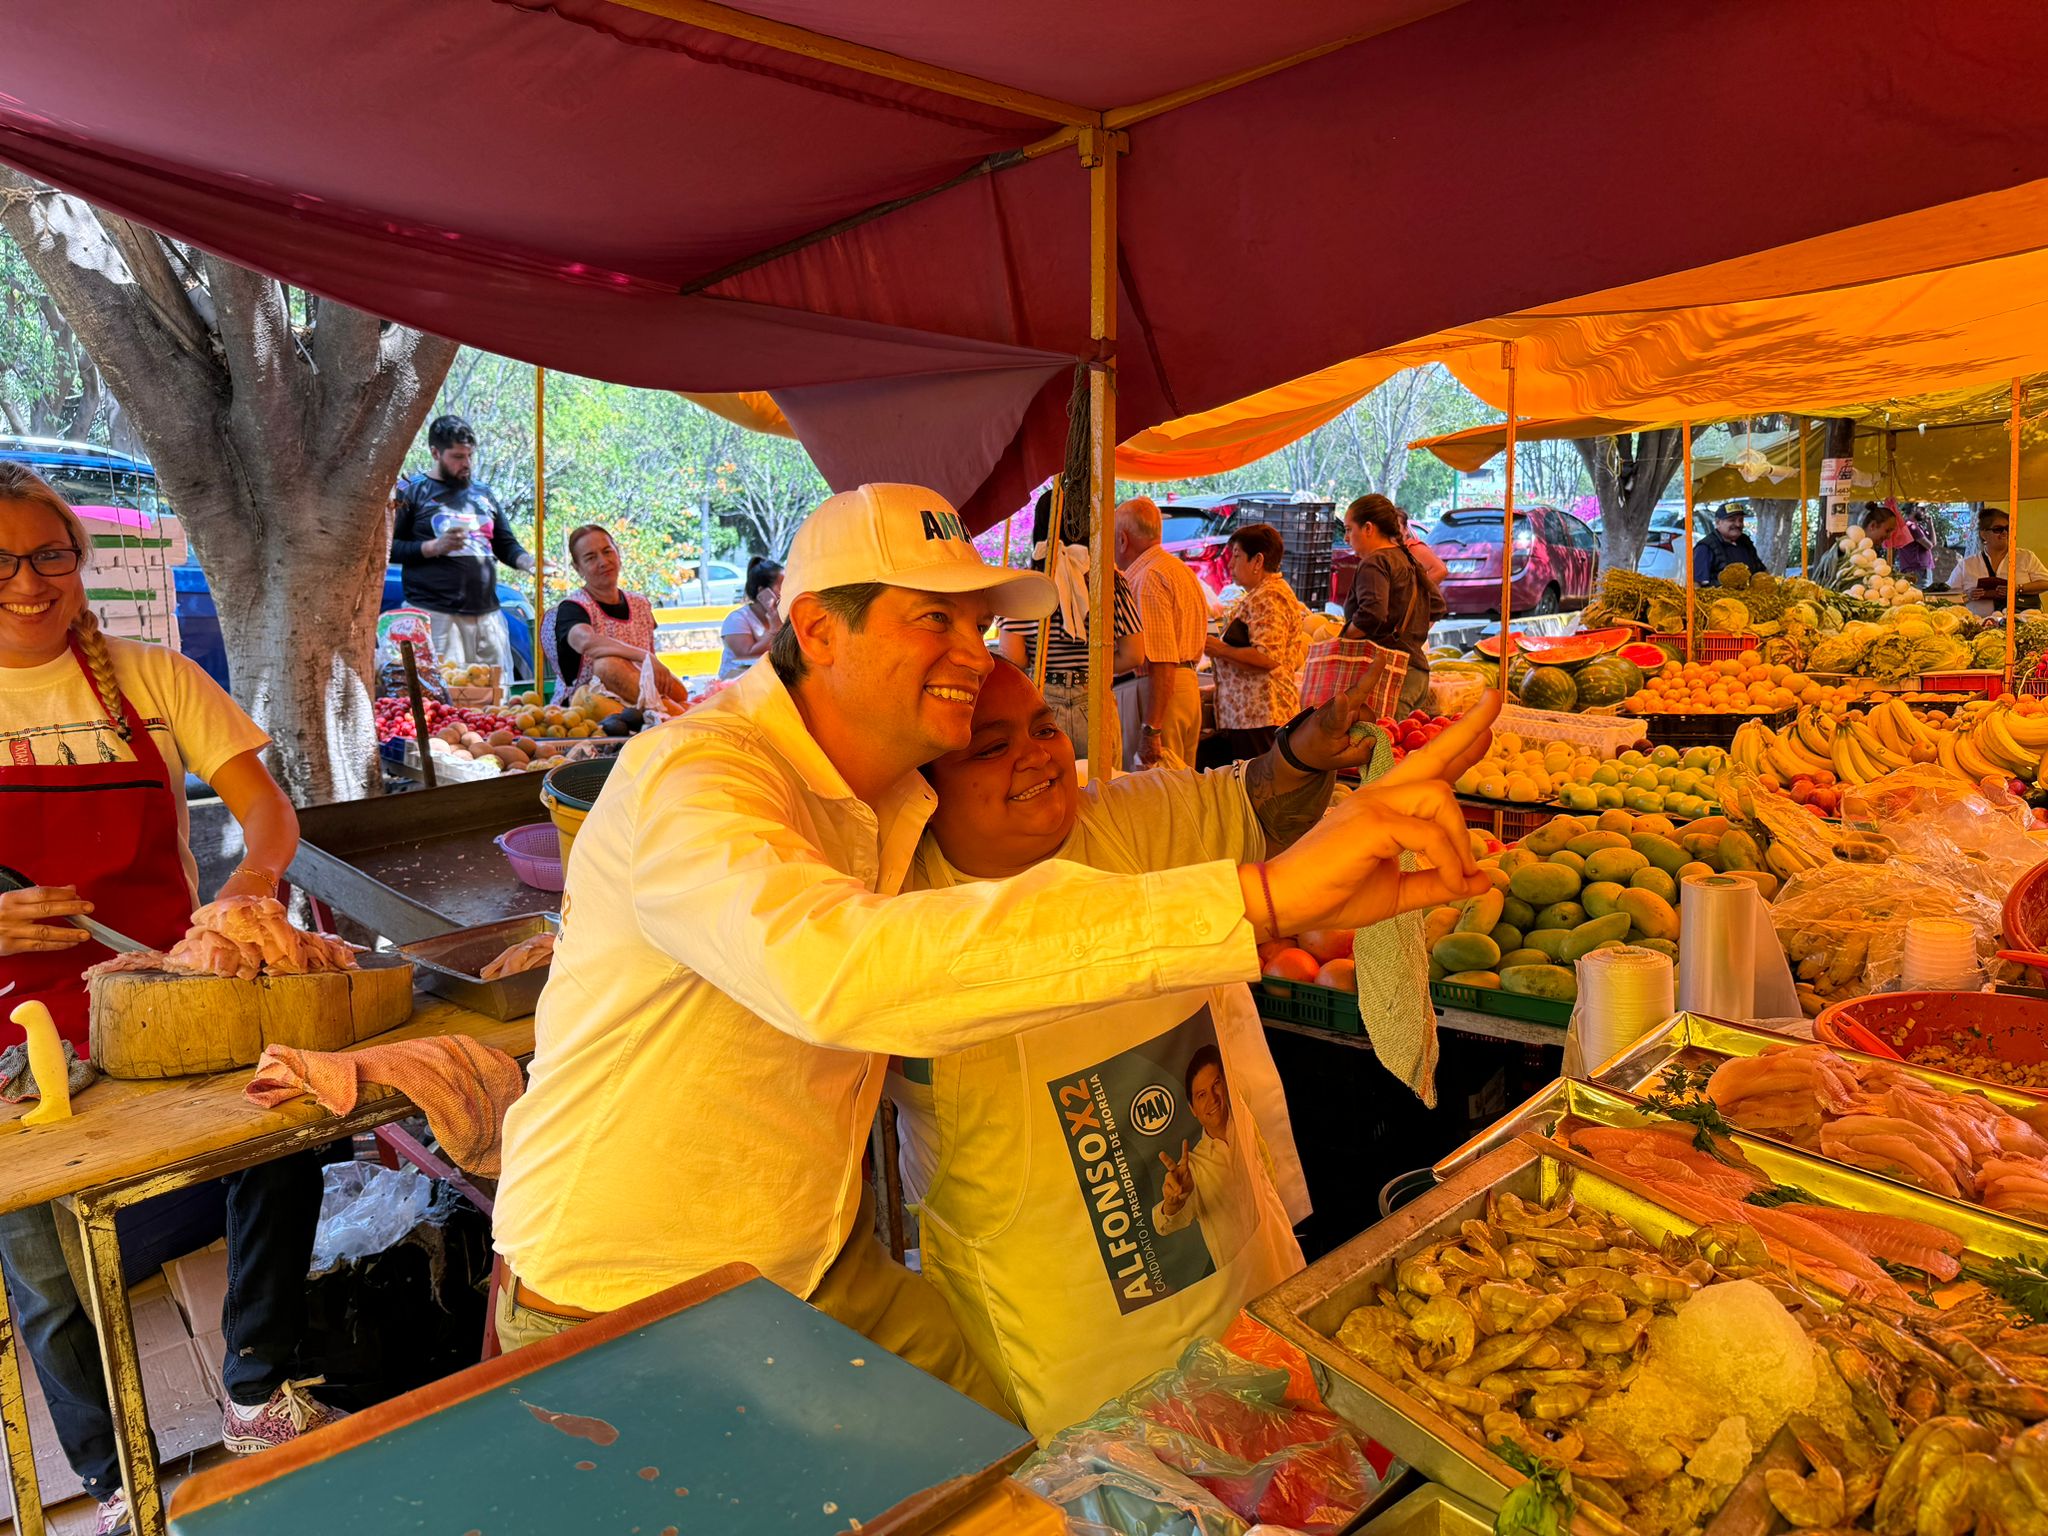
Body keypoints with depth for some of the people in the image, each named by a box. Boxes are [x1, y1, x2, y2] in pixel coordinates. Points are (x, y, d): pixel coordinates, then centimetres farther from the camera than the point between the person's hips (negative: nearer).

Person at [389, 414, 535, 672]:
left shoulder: (484, 494, 20)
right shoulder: (412, 491, 4)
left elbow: (507, 545, 21)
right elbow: (389, 548, -1)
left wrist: (528, 562, 0)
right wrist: (434, 547, -14)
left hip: (488, 614, 5)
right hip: (435, 616, -5)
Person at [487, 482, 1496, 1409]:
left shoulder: (906, 791, -4)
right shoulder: (685, 781, -29)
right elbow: (836, 968, -50)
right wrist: (1266, 896, -54)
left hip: (825, 1269, 6)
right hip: (621, 1322, -6)